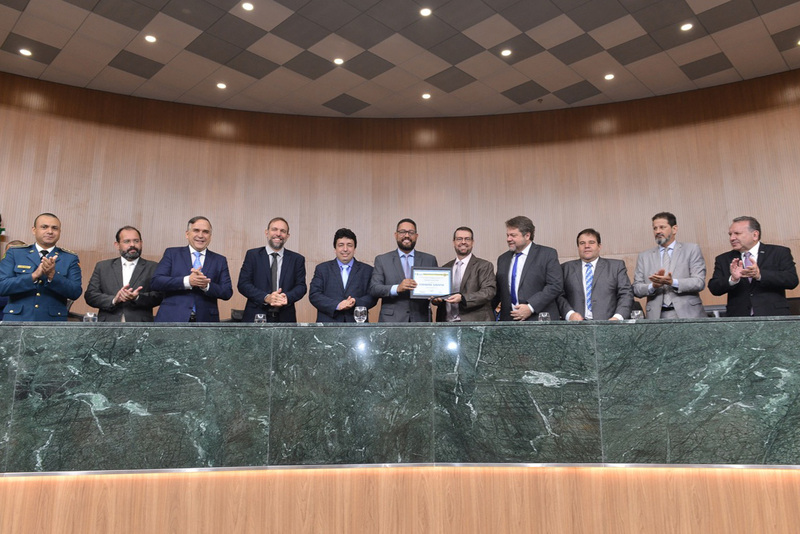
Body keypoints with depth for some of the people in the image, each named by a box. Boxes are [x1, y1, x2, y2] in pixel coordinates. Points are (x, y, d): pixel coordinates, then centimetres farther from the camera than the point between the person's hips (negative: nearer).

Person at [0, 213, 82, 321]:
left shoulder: (70, 259, 4)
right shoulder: (14, 254, 6)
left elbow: (75, 293, -5)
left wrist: (53, 276, -20)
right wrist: (34, 275, -18)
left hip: (53, 322, 0)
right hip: (17, 319, 0)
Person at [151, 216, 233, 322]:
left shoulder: (220, 260, 12)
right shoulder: (172, 253, 9)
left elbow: (227, 293, 3)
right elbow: (155, 282, -3)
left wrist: (206, 285, -15)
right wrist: (187, 281, -16)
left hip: (205, 321, 1)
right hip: (172, 319, -1)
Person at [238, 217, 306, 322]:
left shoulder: (297, 259, 9)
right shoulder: (252, 255, 6)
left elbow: (301, 286, 4)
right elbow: (243, 284, -1)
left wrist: (287, 297, -17)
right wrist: (266, 297, -15)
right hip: (256, 318, -1)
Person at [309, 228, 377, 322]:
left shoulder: (367, 270, 10)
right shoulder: (322, 269, 10)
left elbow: (372, 297, 4)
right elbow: (314, 295, 1)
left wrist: (356, 302, -16)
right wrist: (336, 305, -13)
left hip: (356, 325, 0)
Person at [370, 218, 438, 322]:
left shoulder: (430, 260, 11)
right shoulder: (382, 260, 7)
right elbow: (373, 288, -2)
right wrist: (397, 288, -18)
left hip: (420, 320, 1)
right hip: (391, 321, -1)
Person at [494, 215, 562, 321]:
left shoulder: (548, 254, 0)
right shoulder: (503, 259, 16)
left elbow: (556, 285, -8)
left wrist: (531, 307, -15)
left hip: (539, 320, -4)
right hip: (509, 319, 4)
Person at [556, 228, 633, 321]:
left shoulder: (616, 266, 15)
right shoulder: (566, 268, 16)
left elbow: (626, 294, 8)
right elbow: (559, 296, 9)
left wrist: (618, 317, -9)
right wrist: (569, 314, -10)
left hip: (607, 323, 1)